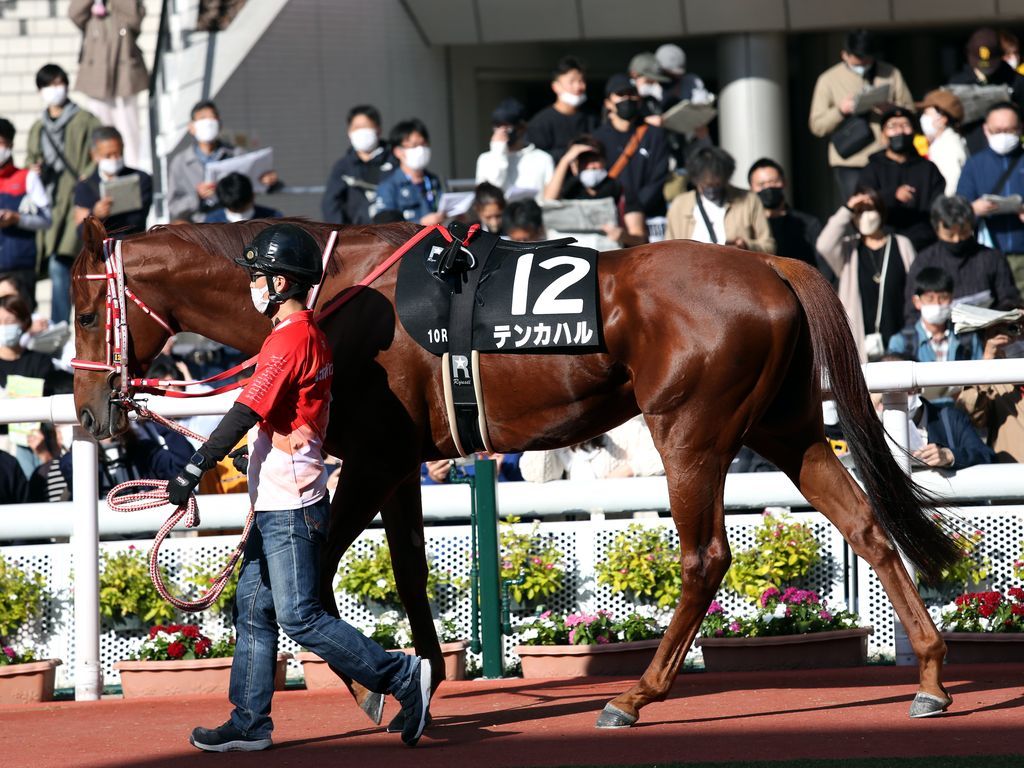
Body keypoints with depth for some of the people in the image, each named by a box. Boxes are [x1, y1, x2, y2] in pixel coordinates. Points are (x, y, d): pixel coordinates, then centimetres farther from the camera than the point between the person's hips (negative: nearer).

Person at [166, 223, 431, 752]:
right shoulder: (312, 334, 14)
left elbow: (246, 412, -23)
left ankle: (403, 677, -5)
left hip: (288, 508, -10)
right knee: (253, 609, 12)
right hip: (277, 505, 10)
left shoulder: (288, 340, -17)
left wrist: (195, 469, -24)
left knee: (299, 617, -8)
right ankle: (249, 724, 15)